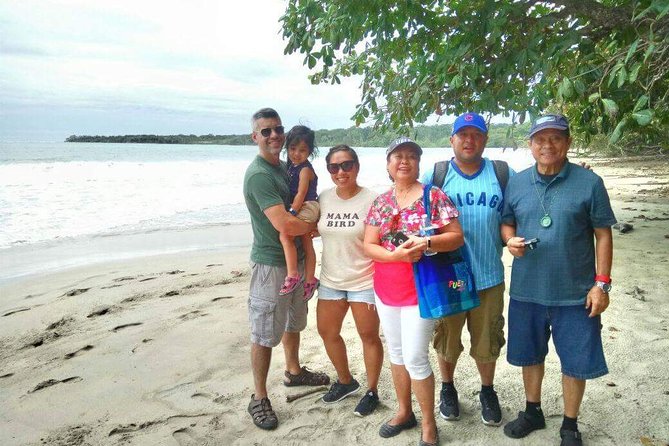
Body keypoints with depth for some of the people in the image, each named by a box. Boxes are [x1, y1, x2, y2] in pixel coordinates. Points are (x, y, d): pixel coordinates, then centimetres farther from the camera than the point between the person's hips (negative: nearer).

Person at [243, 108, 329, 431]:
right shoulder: (259, 174, -21)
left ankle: (294, 371, 44)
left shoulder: (283, 166, 8)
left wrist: (307, 224, 4)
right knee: (264, 334, 2)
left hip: (295, 259, 9)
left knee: (293, 321, 24)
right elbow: (284, 224, -28)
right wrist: (315, 226, -10)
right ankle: (259, 398, 16)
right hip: (270, 263, -9)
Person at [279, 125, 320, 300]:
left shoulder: (305, 169, -14)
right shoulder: (291, 166, 13)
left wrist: (292, 212, -23)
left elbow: (301, 193, -20)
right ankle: (310, 280, 24)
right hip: (301, 210, 10)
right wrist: (292, 211, 13)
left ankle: (292, 275, -20)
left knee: (285, 235, -23)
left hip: (307, 207, -10)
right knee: (307, 244, 15)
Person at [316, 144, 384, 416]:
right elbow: (314, 230, 13)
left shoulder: (371, 200, -13)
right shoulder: (324, 198, 0)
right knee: (327, 332, 15)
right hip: (331, 280, 6)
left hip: (364, 281, -5)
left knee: (369, 335, 7)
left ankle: (372, 391, 27)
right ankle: (345, 381, 38)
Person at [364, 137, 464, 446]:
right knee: (396, 353, 16)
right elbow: (369, 246, -1)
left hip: (421, 289, -5)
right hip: (386, 290, 5)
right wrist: (396, 255, -20)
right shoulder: (380, 203, 5)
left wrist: (427, 243, -26)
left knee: (415, 357, -4)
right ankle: (404, 411, 35)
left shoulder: (434, 196, -6)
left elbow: (456, 237, -8)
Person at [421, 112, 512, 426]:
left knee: (487, 342, 14)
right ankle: (447, 389, 39)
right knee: (447, 340, 15)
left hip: (489, 276, 1)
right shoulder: (435, 176, -1)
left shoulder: (503, 174, 3)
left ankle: (488, 392, 38)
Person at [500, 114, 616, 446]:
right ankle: (532, 412, 42)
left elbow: (603, 235, -4)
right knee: (530, 355, 19)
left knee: (576, 362, 10)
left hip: (575, 293, -3)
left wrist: (602, 283, -8)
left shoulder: (588, 182, -7)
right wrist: (511, 240, -12)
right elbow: (506, 222, 11)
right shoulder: (517, 182, 2)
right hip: (526, 290, 3)